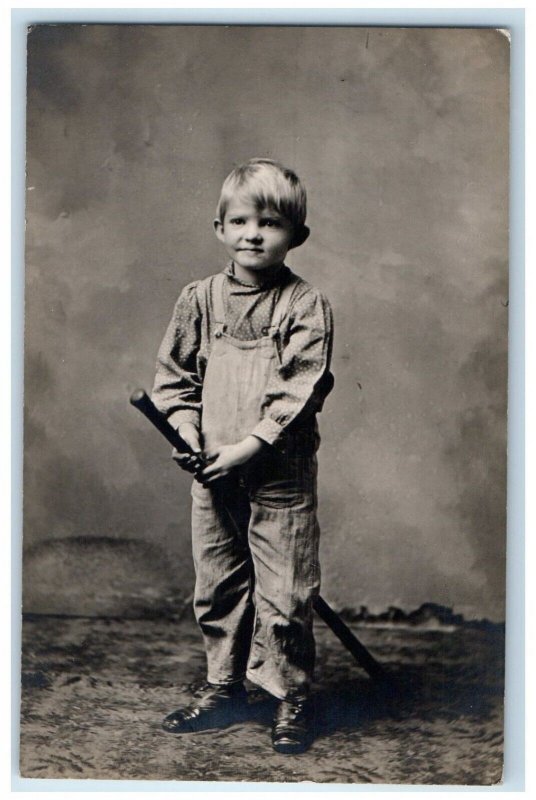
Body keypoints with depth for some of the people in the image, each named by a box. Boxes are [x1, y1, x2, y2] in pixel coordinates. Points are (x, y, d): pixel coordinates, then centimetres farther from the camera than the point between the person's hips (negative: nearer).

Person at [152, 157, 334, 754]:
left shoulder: (305, 304, -6)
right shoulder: (200, 299, 6)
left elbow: (301, 391, -13)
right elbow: (174, 374, 12)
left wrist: (248, 446, -19)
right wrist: (184, 427, -5)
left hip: (280, 475, -4)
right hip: (212, 474, 4)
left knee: (283, 592, 2)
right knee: (216, 586, 15)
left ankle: (291, 696, 20)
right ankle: (223, 687, 31)